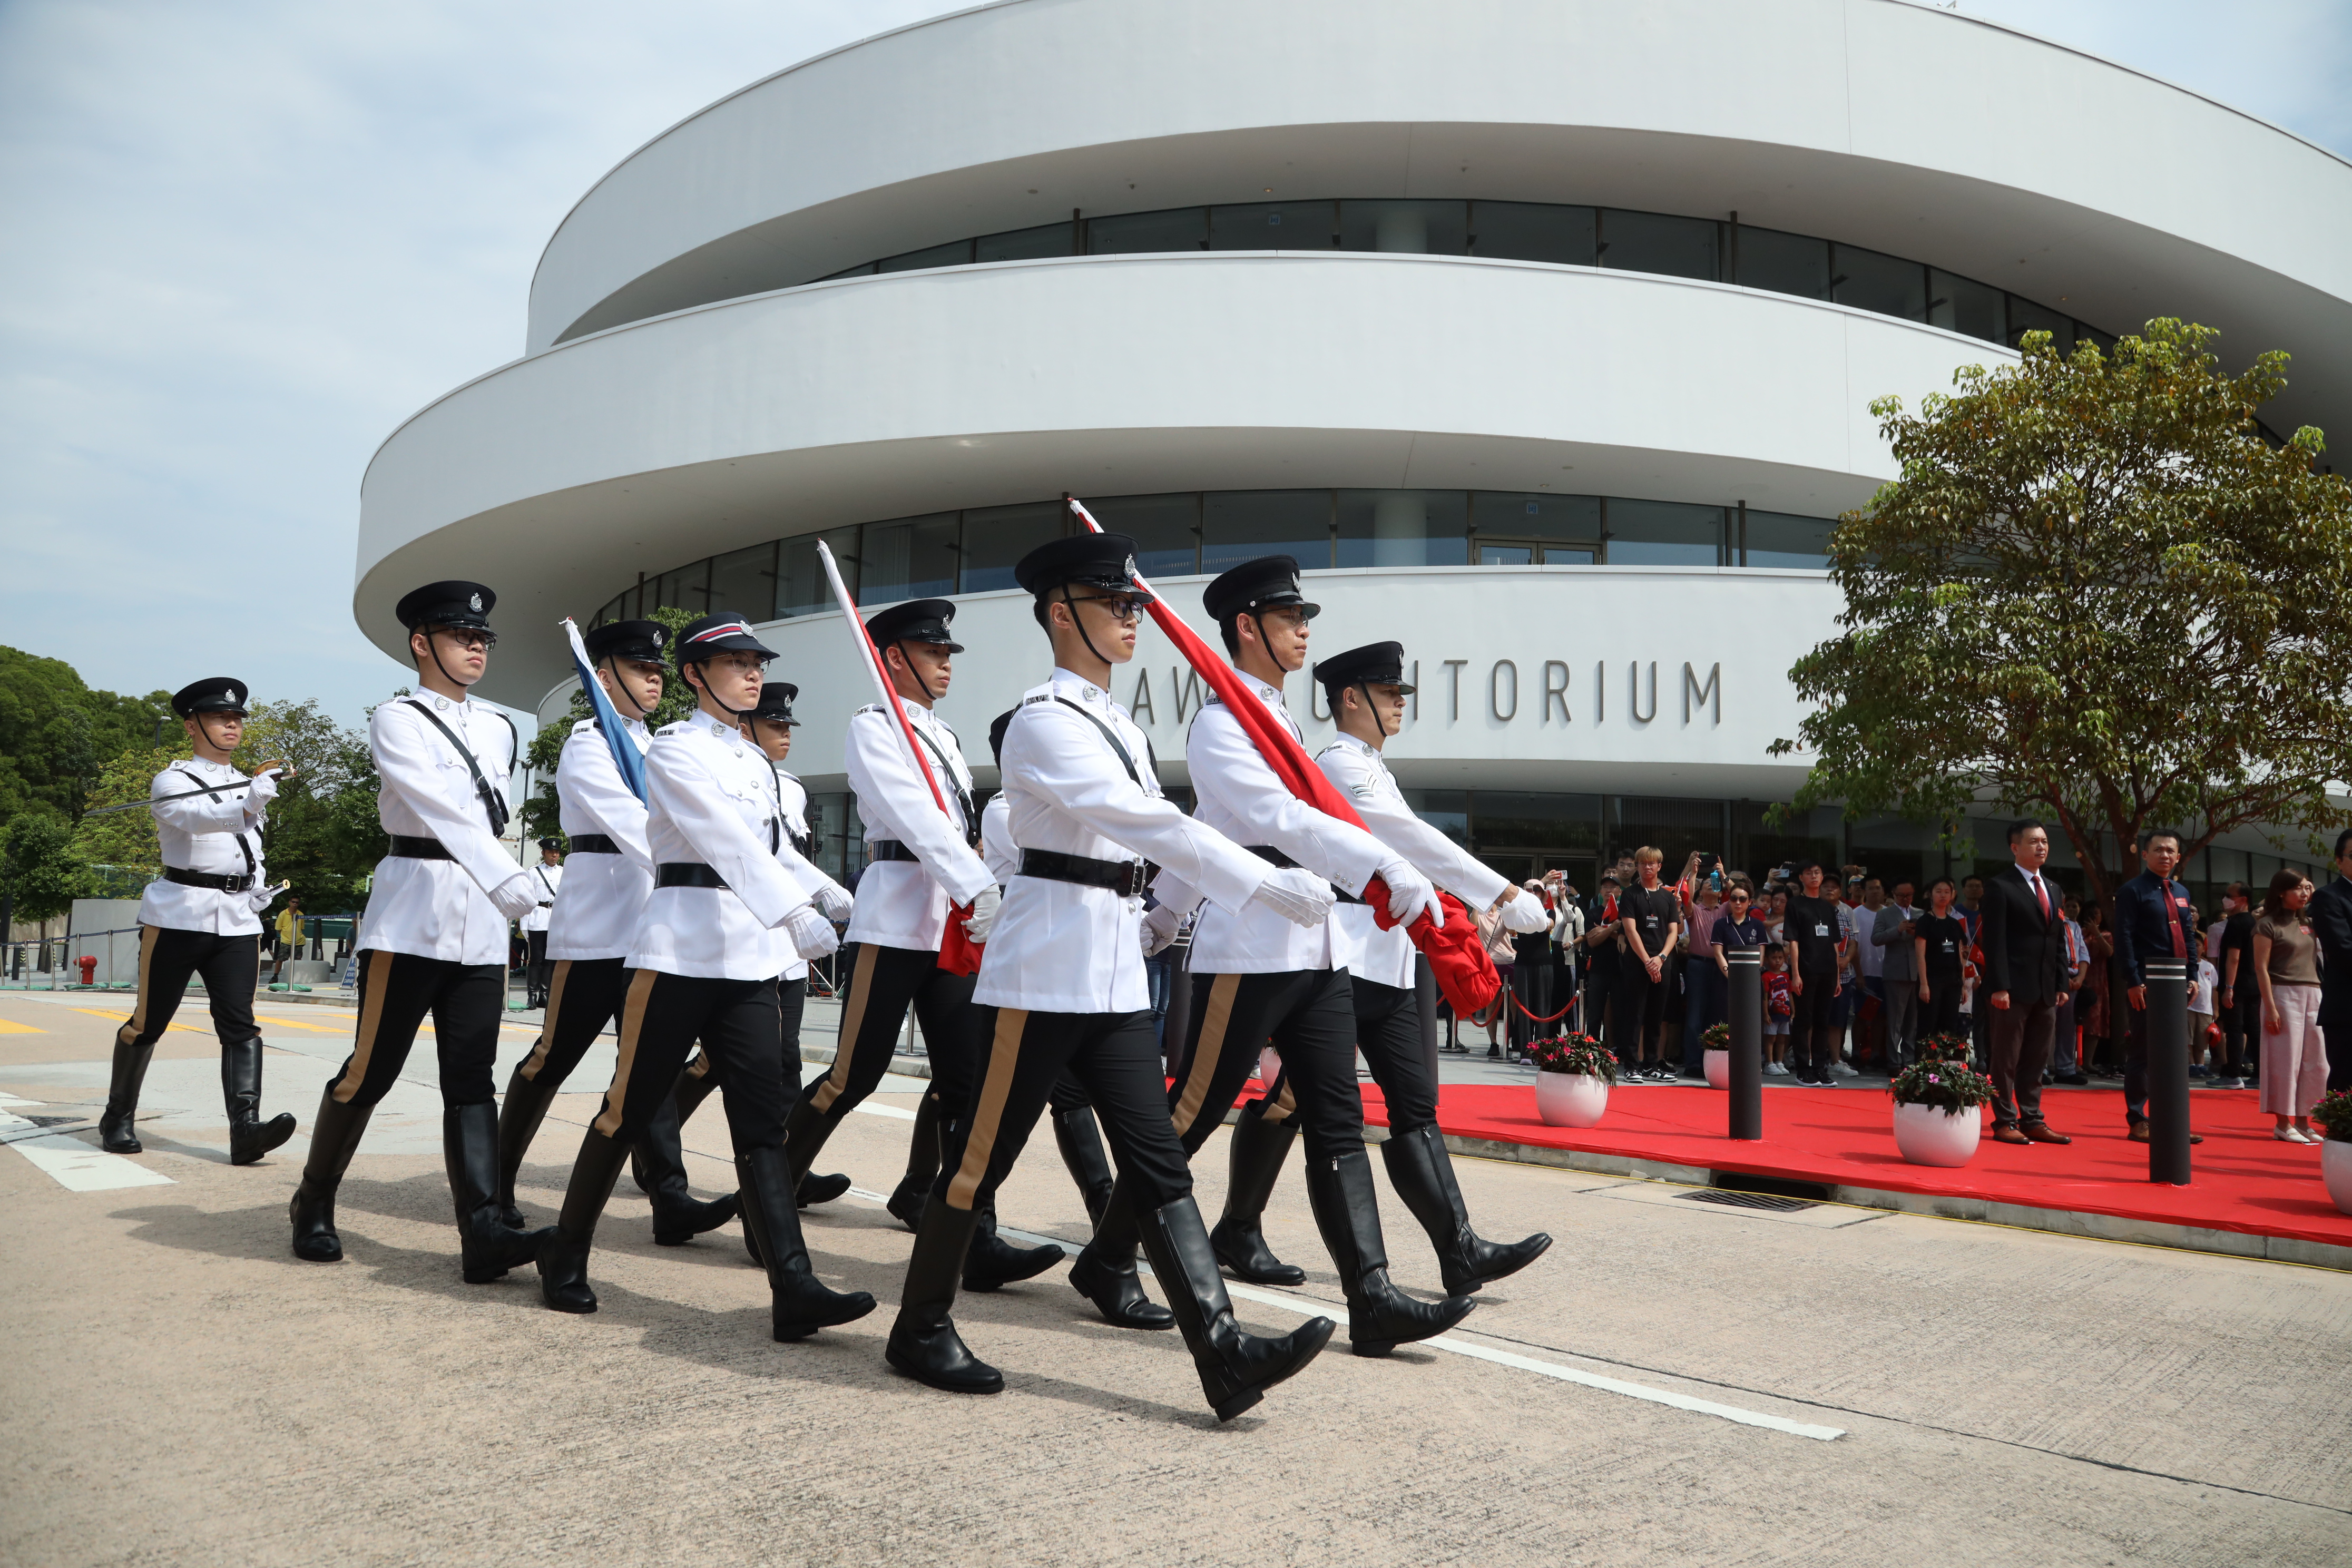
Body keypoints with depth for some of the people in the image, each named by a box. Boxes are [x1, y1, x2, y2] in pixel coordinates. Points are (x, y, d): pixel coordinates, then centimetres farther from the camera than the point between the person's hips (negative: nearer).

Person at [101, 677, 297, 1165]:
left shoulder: (247, 784, 17)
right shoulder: (171, 782, -3)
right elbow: (201, 817, -25)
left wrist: (261, 889, 11)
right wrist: (256, 795, -40)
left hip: (239, 920, 4)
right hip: (179, 916, -4)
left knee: (239, 1023, -9)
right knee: (148, 1022, 4)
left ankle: (246, 1129, -19)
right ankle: (118, 1119, 24)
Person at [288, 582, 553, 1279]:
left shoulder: (499, 729, 15)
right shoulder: (397, 720, -5)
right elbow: (441, 811, -20)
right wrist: (509, 883, -32)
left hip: (481, 921, 5)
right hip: (411, 912, -5)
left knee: (471, 1081, -1)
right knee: (371, 1071, 2)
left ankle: (483, 1232, -7)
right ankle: (313, 1205, 23)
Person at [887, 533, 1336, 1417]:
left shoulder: (1120, 727, 16)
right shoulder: (1045, 721, -12)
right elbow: (1150, 825, -23)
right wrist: (1283, 892, -27)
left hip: (1115, 971, 8)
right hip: (1047, 963, -8)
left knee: (1157, 1162, 2)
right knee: (984, 1153, 3)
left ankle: (1224, 1354, -1)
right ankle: (921, 1329, 20)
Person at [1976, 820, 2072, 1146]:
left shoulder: (2052, 890, 19)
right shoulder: (2001, 887, -4)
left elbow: (2059, 941, 19)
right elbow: (1994, 941, -11)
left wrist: (2061, 984, 10)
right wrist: (1999, 986, -17)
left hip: (2046, 991, 7)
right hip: (2015, 988, -7)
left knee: (2036, 1060, 10)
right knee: (2007, 1059, -1)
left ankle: (2032, 1121, 16)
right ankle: (2004, 1122, 5)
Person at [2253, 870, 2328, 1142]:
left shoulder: (2308, 923, 14)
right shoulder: (2268, 925, -4)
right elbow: (2261, 968, -9)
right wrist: (2271, 1009, -15)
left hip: (2312, 995, 6)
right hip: (2283, 994, -6)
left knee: (2316, 1063, 6)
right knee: (2285, 1060, -4)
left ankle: (2302, 1121, 15)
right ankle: (2282, 1124, 4)